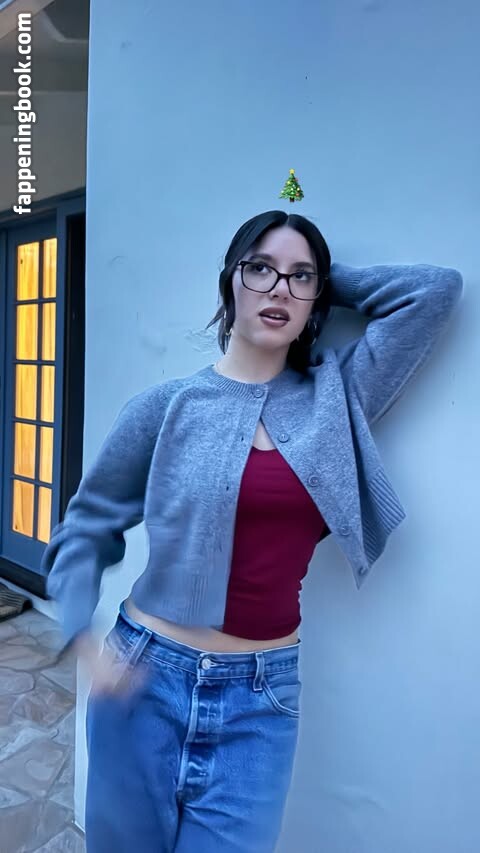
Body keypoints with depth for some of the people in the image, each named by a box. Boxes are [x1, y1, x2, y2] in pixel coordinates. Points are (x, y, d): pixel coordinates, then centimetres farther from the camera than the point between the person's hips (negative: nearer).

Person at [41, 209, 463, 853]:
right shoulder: (167, 405, -6)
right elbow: (85, 529, 2)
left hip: (262, 696, 1)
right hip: (147, 676, 0)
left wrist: (327, 280, 3)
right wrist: (85, 640, -11)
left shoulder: (338, 397, 0)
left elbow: (438, 288, 1)